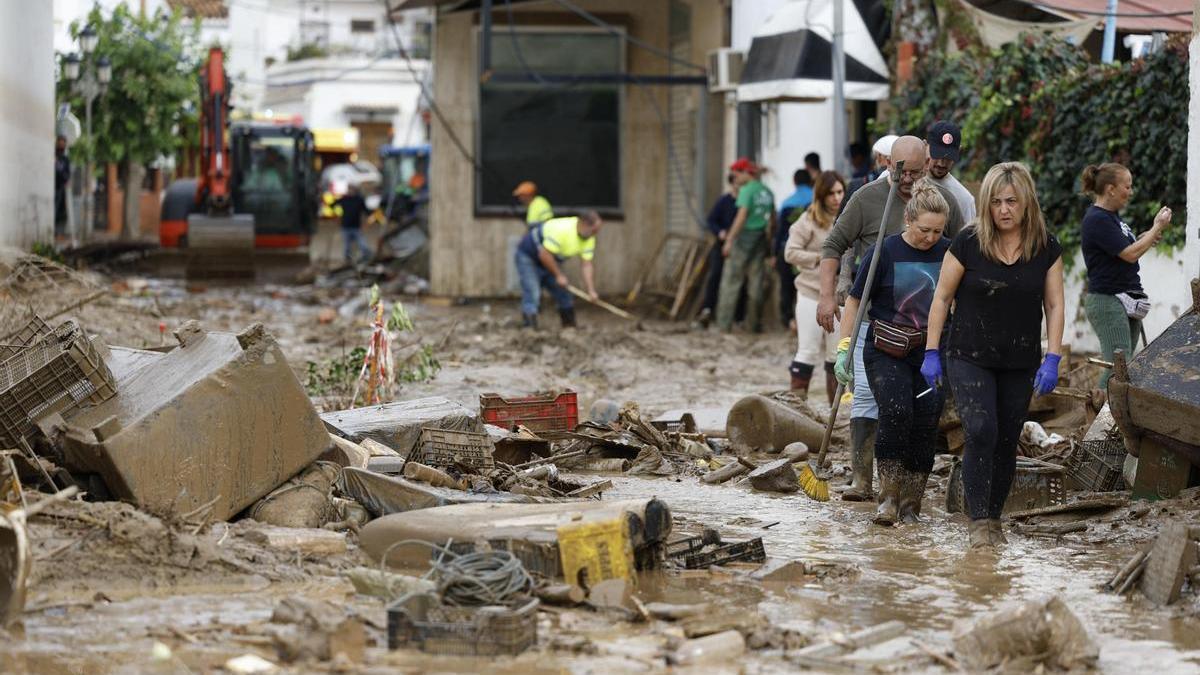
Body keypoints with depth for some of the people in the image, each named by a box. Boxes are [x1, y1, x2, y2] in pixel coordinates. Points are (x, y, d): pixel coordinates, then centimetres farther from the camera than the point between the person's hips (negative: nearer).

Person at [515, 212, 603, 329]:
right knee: (532, 294, -19)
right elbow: (544, 254, -34)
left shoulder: (589, 239, -10)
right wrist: (559, 275, -25)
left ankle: (570, 328, 19)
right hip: (528, 256, -8)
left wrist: (591, 291, -17)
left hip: (550, 260, 8)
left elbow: (587, 265, -7)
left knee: (563, 292, 8)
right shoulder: (562, 229, -35)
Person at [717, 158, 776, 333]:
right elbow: (772, 220, 16)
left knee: (731, 280, -3)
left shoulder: (747, 191, -11)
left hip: (745, 235, -7)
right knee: (756, 281, 11)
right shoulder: (767, 192, 12)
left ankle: (724, 323, -5)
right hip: (760, 238, 7)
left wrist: (729, 240, -17)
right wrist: (768, 243, 23)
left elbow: (741, 217, -18)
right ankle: (755, 323, 12)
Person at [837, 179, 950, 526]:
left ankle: (911, 503, 9)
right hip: (886, 353, -3)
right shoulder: (884, 252, -6)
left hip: (931, 354, 3)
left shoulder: (947, 253, 2)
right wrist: (844, 348, -5)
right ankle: (889, 495, -15)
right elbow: (855, 300, 0)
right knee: (896, 412, -23)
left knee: (925, 425, -4)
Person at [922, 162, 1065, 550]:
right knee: (981, 431, -17)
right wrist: (932, 353, -3)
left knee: (1006, 443, 6)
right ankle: (978, 521, -12)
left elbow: (1054, 306, 3)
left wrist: (1052, 360, -6)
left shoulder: (1046, 249, -1)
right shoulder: (968, 243, -8)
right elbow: (942, 297, -1)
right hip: (969, 357, -3)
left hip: (1020, 363, 3)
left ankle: (993, 519, 21)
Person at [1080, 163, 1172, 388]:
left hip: (1127, 301, 10)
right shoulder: (1097, 219, -15)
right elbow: (1129, 254, -18)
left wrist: (1145, 239, 4)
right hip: (1107, 302, -10)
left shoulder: (1112, 216, 15)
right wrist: (1157, 228, -8)